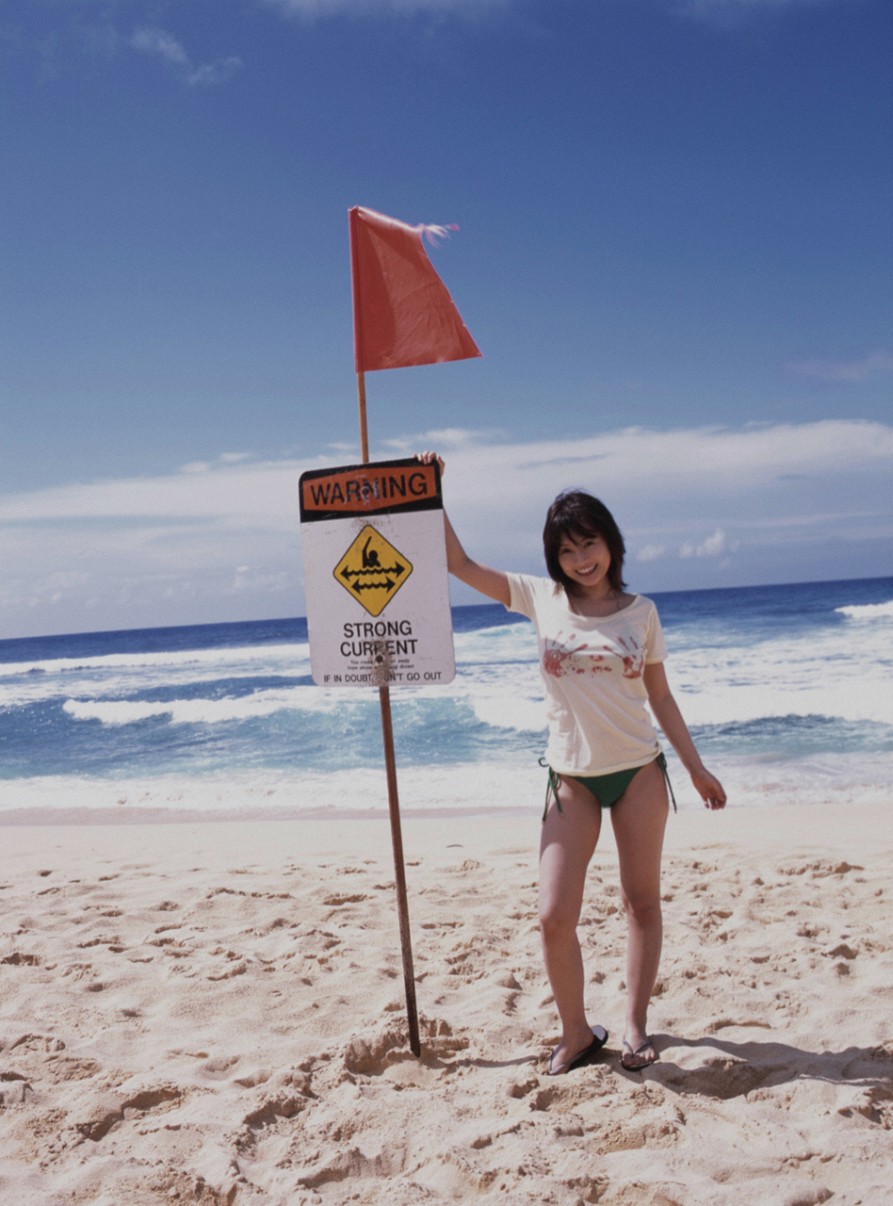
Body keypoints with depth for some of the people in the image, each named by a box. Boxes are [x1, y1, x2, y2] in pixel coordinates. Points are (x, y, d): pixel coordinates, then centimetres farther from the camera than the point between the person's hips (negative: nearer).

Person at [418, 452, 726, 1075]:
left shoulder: (641, 611, 1)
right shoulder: (541, 598, 0)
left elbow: (661, 698, 8)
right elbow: (460, 563, 0)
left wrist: (696, 767, 8)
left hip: (639, 771, 1)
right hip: (572, 777, 0)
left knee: (643, 902, 11)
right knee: (555, 917, -6)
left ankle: (636, 1024, 28)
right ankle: (577, 1033, 15)